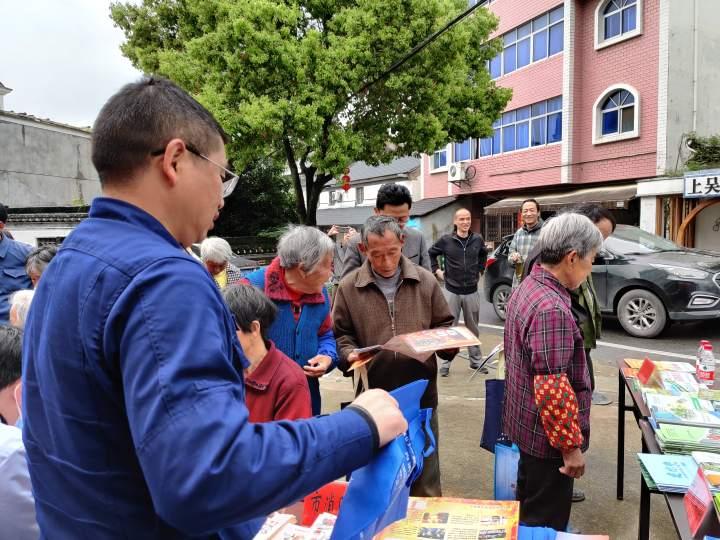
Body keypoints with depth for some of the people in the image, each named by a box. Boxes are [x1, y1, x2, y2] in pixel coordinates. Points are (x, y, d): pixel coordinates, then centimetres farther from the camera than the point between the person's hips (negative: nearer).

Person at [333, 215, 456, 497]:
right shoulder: (349, 286, -2)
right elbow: (341, 334, 3)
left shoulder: (425, 281, 1)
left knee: (424, 470, 16)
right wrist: (350, 354, -16)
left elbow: (444, 326, 10)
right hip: (373, 393, 0)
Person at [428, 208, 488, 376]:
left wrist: (480, 270, 12)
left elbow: (483, 254, 21)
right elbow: (431, 253, 8)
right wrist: (437, 270, 2)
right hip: (452, 291, -2)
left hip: (472, 291, 3)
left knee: (473, 328, 14)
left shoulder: (478, 239, 0)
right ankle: (445, 363, 13)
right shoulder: (446, 240, -8)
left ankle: (476, 360, 27)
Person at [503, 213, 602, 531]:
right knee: (545, 521, 9)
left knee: (528, 509, 26)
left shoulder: (527, 288, 4)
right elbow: (553, 389, -29)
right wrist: (571, 445, -19)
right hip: (547, 435, -9)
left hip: (526, 424, 10)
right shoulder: (552, 308, -28)